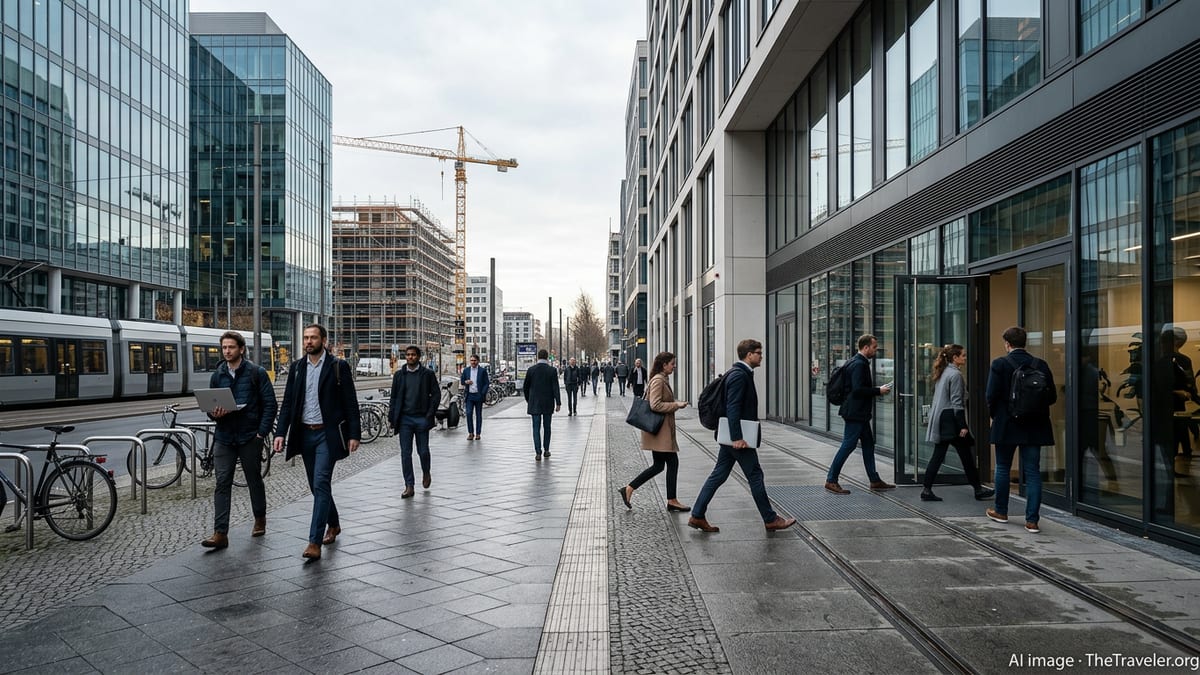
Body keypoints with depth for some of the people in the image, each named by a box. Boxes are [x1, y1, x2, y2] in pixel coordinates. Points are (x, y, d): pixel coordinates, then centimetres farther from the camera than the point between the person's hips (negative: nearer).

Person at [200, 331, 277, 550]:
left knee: (254, 480, 11)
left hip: (250, 437, -3)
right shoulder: (217, 375, 9)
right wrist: (214, 413, -10)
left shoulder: (256, 372, -4)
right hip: (224, 437, 3)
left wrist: (261, 432, -11)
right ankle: (220, 534, -3)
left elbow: (270, 404, -5)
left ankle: (260, 520, 31)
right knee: (222, 484, -2)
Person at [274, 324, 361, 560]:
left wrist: (354, 434, -10)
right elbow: (287, 403, 8)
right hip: (305, 434, 5)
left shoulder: (338, 366, -4)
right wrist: (280, 433, -3)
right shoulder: (297, 368, 9)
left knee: (321, 484, -12)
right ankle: (333, 525, 34)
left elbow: (350, 402, -5)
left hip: (327, 434, -5)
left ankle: (314, 542, -13)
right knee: (316, 485, 14)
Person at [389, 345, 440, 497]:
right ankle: (409, 486, 4)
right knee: (405, 453, -1)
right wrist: (392, 418, 3)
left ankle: (426, 474, 35)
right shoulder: (399, 375, 8)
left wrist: (429, 415, -8)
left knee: (423, 451, 6)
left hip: (421, 418, -2)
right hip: (404, 419, 2)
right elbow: (394, 398, 10)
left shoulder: (428, 374, 1)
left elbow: (435, 395, 1)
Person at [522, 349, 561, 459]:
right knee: (547, 427, 14)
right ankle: (546, 450, 21)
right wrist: (558, 403, -4)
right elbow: (555, 388, -8)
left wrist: (528, 400, 17)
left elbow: (525, 387, 3)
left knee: (536, 428, 1)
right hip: (548, 403, 0)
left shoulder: (531, 370, -3)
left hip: (535, 404, 0)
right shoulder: (552, 370, -6)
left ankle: (538, 452, -6)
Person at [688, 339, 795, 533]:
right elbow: (732, 407, -23)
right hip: (738, 436, -10)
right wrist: (737, 437, -25)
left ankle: (697, 516, 12)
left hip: (733, 436, 10)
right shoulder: (739, 375, -17)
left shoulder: (738, 373, 16)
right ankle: (770, 519, 13)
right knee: (755, 475, 1)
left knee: (719, 474, 10)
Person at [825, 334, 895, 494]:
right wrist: (878, 391, -16)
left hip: (860, 413, 11)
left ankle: (875, 480, 21)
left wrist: (877, 389, 11)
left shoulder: (859, 362, 15)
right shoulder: (859, 364, -18)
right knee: (848, 445, -6)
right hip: (855, 412, -11)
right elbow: (858, 389, -26)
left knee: (868, 444, 14)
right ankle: (831, 480, 0)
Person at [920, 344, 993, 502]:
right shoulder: (955, 374, -12)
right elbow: (957, 402, -17)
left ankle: (927, 490, 3)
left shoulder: (943, 372, 15)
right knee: (966, 456, 3)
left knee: (938, 456, 7)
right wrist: (963, 426, -17)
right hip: (951, 420, -9)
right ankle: (978, 489, 14)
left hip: (940, 421, 9)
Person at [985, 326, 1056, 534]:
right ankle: (1032, 520, 3)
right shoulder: (1040, 365, 0)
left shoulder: (1000, 364, -10)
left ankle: (1001, 511, 27)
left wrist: (994, 415, 4)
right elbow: (1052, 396, 1)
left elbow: (992, 396, -14)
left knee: (1003, 469, 14)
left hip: (1006, 425, -2)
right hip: (1034, 427, 3)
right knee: (1033, 471, 5)